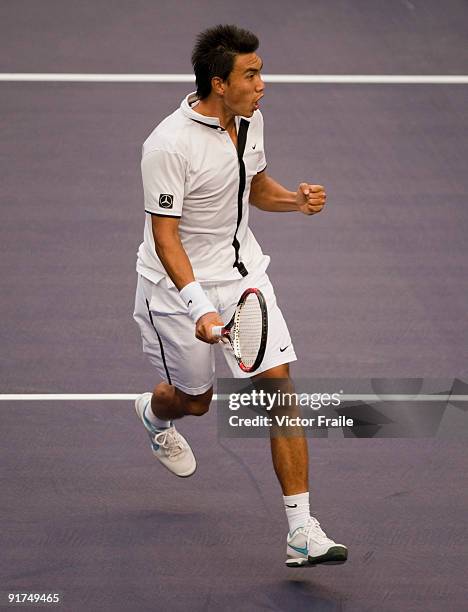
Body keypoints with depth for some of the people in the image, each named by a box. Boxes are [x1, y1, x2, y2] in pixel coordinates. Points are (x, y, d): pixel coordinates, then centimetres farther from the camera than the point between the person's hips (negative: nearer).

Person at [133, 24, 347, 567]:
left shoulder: (250, 120, -2)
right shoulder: (168, 146, -25)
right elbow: (165, 237, -25)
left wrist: (297, 199, -6)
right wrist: (199, 307, -36)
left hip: (242, 272, 5)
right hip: (178, 284, -5)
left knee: (278, 382, -9)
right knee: (195, 399, 12)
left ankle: (301, 532, -8)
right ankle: (154, 414, 55)